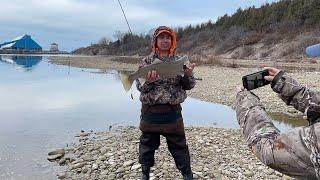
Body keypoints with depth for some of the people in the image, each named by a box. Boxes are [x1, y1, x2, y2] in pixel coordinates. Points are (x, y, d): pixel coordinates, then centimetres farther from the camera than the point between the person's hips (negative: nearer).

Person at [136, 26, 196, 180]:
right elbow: (140, 86, -2)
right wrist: (148, 81, -24)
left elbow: (188, 86, 4)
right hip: (150, 110, 0)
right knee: (148, 142, 13)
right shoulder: (147, 61, 2)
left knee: (179, 144, 8)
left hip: (172, 110, 0)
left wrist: (188, 75, -17)